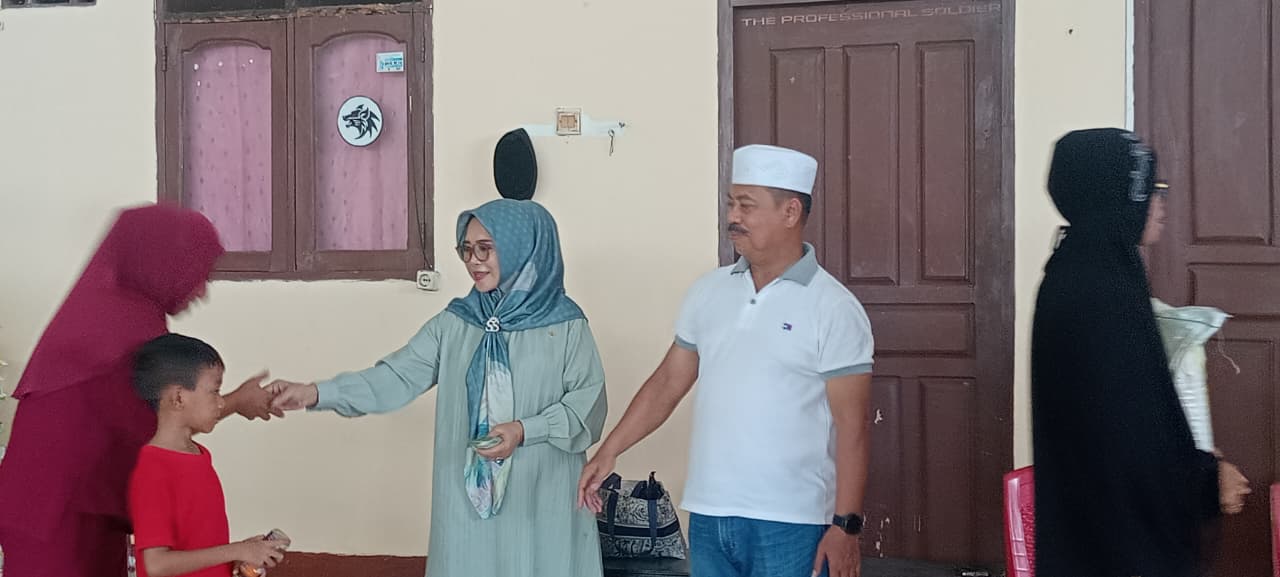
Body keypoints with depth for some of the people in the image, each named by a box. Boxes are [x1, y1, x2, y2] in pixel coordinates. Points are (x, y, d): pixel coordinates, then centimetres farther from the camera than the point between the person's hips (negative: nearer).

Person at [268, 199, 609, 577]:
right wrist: (316, 393, -12)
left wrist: (525, 431, -19)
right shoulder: (453, 324, 5)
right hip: (470, 494, 3)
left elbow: (588, 405, -6)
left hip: (541, 500, -3)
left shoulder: (565, 326, -4)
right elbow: (395, 379, -1)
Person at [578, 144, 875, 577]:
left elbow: (852, 425, -10)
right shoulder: (709, 291, 7)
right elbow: (668, 382, 13)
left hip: (790, 524, -5)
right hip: (708, 516, 5)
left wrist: (846, 524, -14)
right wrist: (609, 451, 7)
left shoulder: (833, 308, -9)